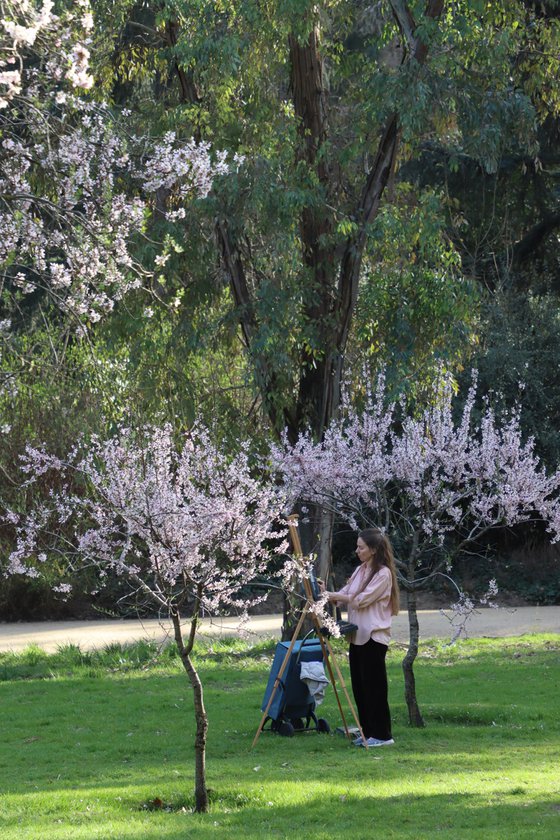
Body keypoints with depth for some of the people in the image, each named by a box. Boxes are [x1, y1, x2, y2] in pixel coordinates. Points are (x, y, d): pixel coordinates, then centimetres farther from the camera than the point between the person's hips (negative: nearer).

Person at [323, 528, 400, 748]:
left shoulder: (383, 573, -12)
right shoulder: (360, 570, 14)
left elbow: (361, 600, -17)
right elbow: (345, 596, 13)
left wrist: (333, 596, -12)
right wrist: (327, 594, -5)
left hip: (374, 637, -9)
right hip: (357, 636, 9)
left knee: (374, 686, -6)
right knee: (359, 686, 10)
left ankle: (382, 734, 0)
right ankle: (368, 732, 17)